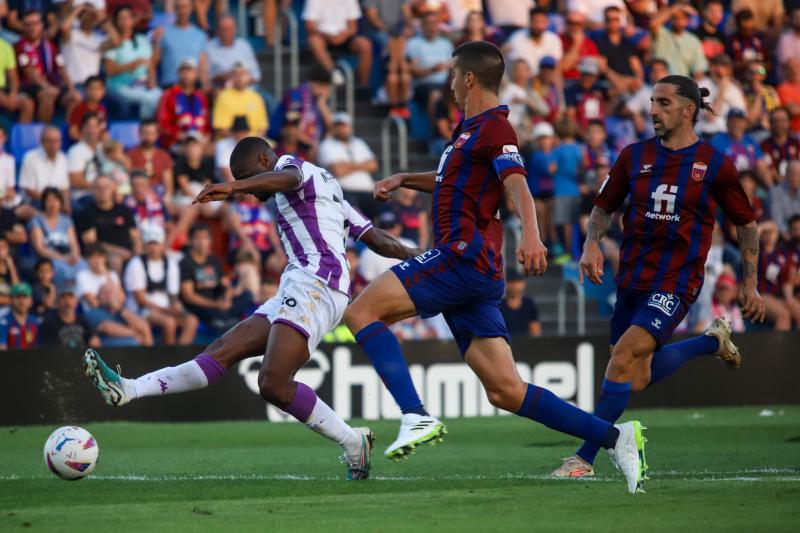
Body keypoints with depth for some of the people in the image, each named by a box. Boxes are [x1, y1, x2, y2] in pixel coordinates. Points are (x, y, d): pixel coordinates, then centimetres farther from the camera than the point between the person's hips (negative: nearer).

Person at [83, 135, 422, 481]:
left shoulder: (294, 164, 1)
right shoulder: (327, 186, 30)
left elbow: (287, 178, -26)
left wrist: (233, 188, -42)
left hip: (315, 281, -11)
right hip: (299, 289, 11)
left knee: (273, 384, -21)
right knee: (223, 350, 2)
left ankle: (354, 444, -10)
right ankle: (126, 391, -4)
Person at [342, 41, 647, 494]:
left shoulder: (494, 128, -6)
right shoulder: (470, 128, 24)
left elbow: (517, 185, -25)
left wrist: (530, 234, -42)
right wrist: (405, 179, 32)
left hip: (465, 255, -10)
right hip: (475, 271, 10)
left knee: (362, 311, -13)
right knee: (506, 392, 3)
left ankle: (416, 417, -25)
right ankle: (615, 438, 1)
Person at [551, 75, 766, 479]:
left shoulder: (715, 165, -4)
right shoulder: (635, 155, 5)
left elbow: (746, 222, 7)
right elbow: (604, 207, 16)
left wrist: (750, 283, 8)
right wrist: (592, 244, -4)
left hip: (675, 283, -5)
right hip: (631, 279, 5)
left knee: (622, 364, -20)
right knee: (635, 381, 11)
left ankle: (584, 458, -14)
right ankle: (712, 342, 35)